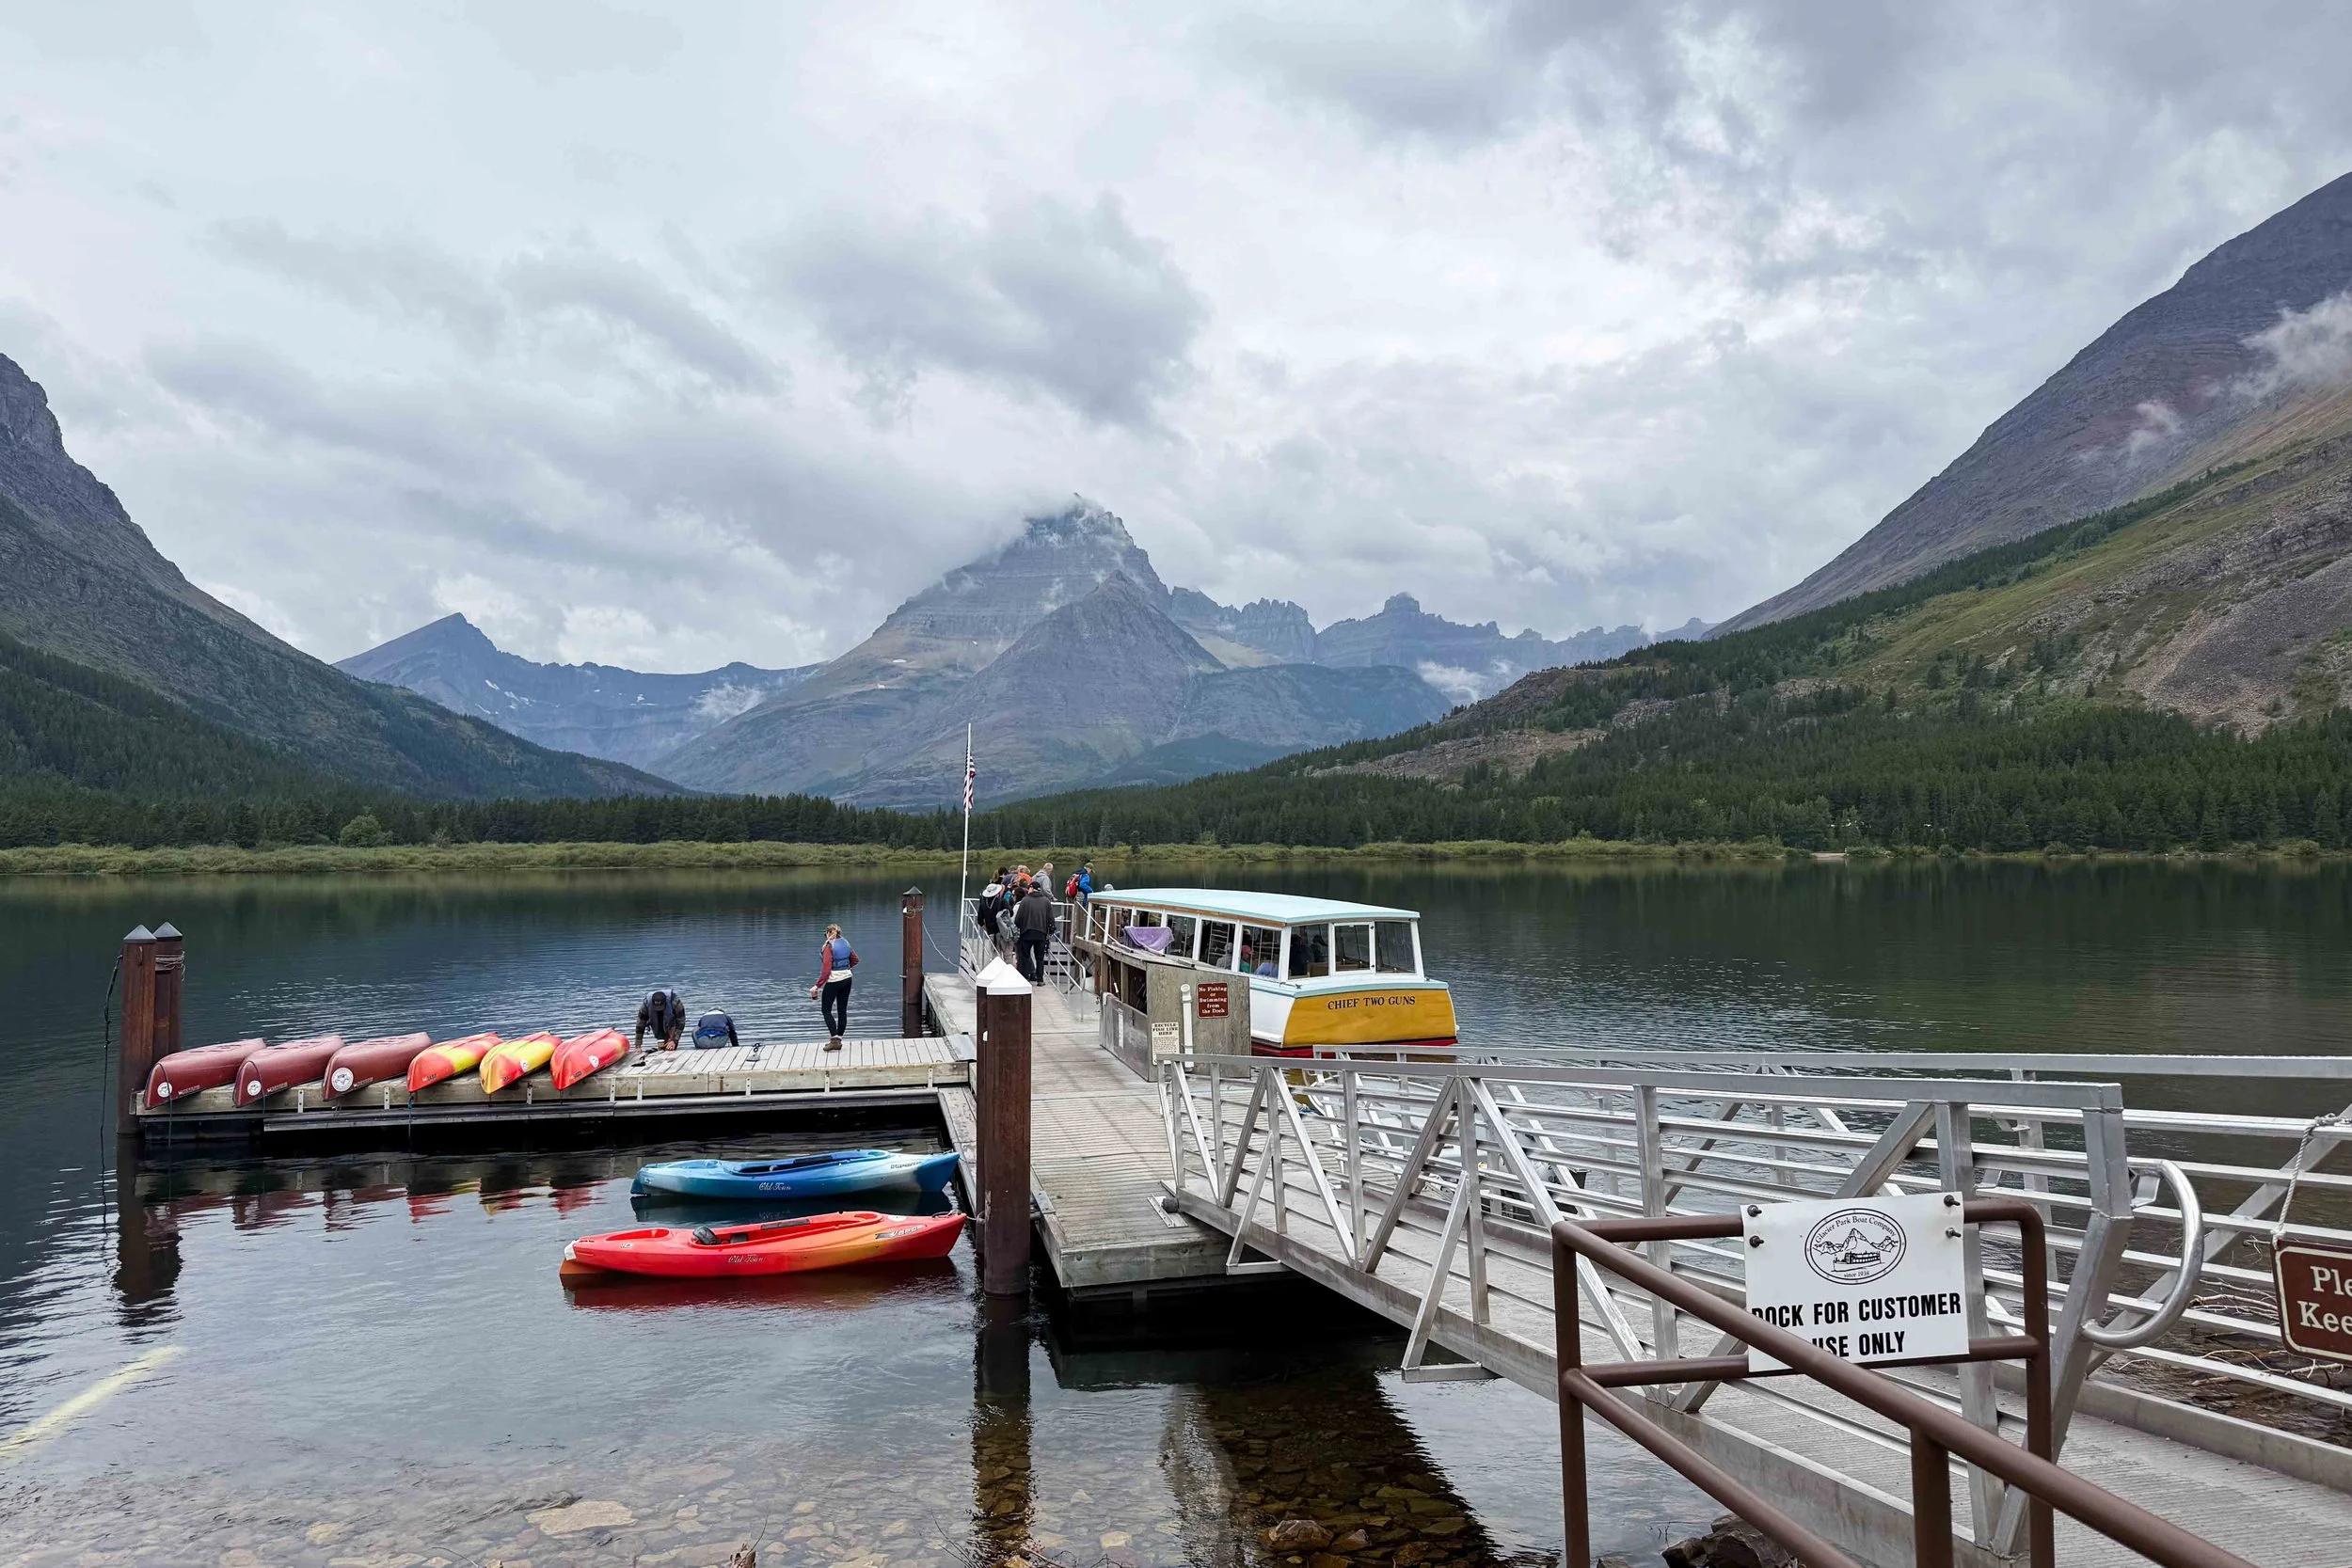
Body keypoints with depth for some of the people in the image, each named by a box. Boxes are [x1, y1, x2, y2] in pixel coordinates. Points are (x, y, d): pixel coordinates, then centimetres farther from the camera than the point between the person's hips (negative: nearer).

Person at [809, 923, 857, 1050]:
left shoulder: (828, 947, -15)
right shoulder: (846, 944, 5)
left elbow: (826, 970, -21)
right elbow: (855, 960, 20)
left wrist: (817, 986, -21)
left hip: (833, 981, -7)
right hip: (847, 979, 7)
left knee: (826, 1010, 3)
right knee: (842, 1010, 10)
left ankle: (834, 1039, -10)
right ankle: (838, 1040, 14)